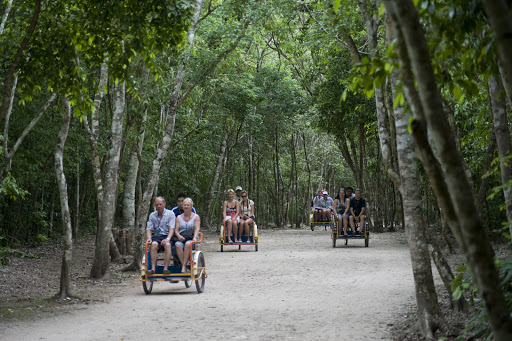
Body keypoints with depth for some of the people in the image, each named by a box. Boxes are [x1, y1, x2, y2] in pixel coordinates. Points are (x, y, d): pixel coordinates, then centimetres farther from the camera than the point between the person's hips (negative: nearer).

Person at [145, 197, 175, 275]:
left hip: (167, 237, -2)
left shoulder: (170, 214, 6)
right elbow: (149, 228, 12)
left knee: (167, 244, -36)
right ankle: (153, 268, -39)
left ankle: (165, 268, -42)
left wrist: (168, 239, -20)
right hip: (156, 237, 2)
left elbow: (172, 228, -4)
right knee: (154, 244, -33)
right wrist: (149, 238, -9)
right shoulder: (152, 215, 17)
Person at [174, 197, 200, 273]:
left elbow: (197, 229, -1)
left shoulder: (196, 217, 13)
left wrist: (194, 237, -19)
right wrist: (178, 236, -11)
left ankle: (183, 266, -40)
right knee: (177, 245, -34)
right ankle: (184, 266, -36)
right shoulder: (179, 217, 21)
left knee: (188, 244, -38)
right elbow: (176, 229, 12)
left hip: (191, 238, -2)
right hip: (181, 238, 2)